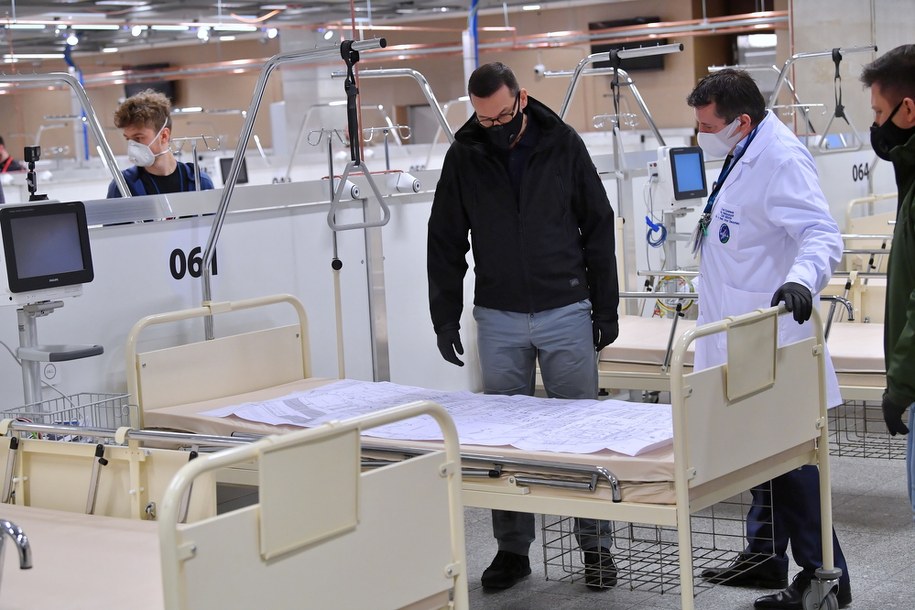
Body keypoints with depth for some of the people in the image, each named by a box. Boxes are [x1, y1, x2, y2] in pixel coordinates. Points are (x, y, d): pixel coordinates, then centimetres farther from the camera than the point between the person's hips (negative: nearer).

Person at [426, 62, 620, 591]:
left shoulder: (563, 144, -3)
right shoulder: (465, 156, 0)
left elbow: (598, 229, 2)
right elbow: (446, 244, 6)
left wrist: (606, 308, 0)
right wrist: (445, 319, 4)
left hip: (565, 312, -1)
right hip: (499, 319, 2)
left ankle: (596, 544, 15)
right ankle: (513, 548, 17)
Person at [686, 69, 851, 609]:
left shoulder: (781, 159, -19)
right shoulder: (745, 156, 13)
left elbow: (822, 234, -28)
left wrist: (802, 279, -46)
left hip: (771, 338, -10)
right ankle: (766, 557, 29)